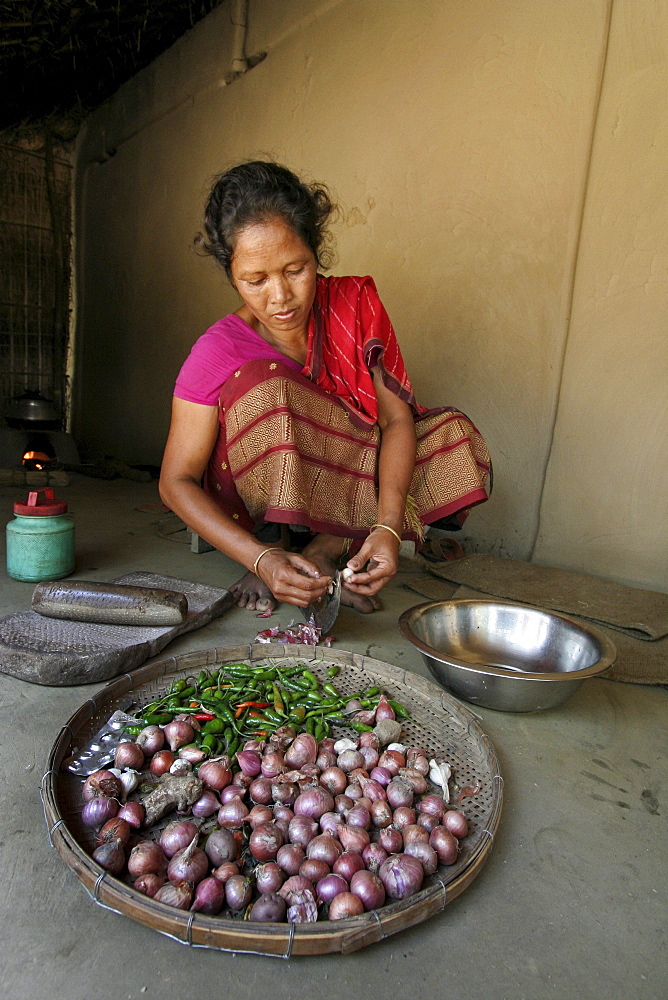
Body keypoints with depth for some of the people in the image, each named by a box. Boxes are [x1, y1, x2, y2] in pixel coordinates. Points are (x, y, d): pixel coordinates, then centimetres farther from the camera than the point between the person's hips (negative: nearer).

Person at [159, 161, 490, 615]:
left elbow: (397, 417, -16)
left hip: (347, 484, 4)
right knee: (264, 388, -31)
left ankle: (325, 550, -20)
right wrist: (261, 558, -32)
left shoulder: (357, 303, -12)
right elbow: (176, 482, -18)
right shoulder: (217, 354, -20)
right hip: (256, 507, -3)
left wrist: (387, 527, -31)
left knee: (455, 434, -16)